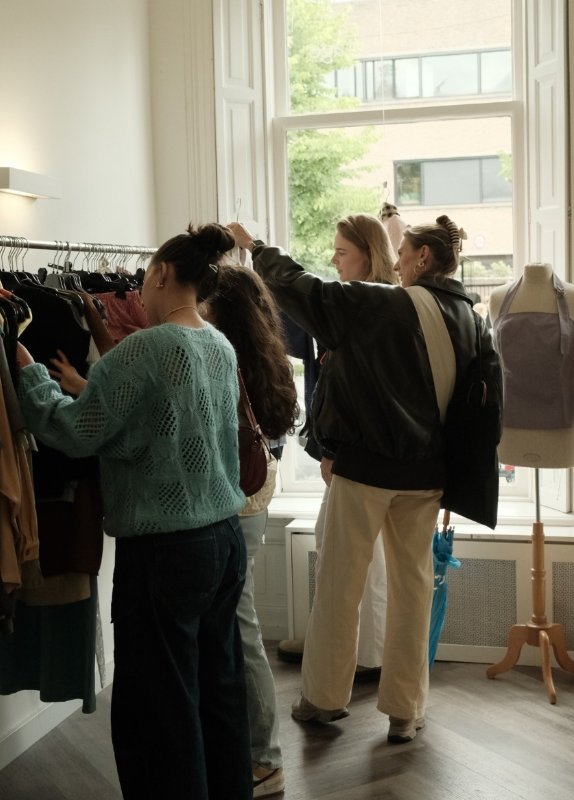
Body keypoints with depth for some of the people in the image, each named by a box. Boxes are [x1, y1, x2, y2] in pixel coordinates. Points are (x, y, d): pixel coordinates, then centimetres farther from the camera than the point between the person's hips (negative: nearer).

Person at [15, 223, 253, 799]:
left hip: (162, 553, -8)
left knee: (157, 710, 5)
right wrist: (88, 384, 17)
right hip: (224, 539, 8)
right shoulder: (221, 347, 7)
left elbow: (74, 433, -12)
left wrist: (28, 371, 2)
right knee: (220, 691, 18)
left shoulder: (145, 349, -16)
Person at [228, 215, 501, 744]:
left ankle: (326, 697, 21)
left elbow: (301, 289, -9)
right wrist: (455, 458, 13)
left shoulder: (379, 306, -13)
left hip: (366, 462, -5)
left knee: (340, 582, 9)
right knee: (414, 583, 12)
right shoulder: (470, 319, 3)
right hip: (426, 472, 5)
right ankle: (406, 710, 18)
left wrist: (255, 248, 5)